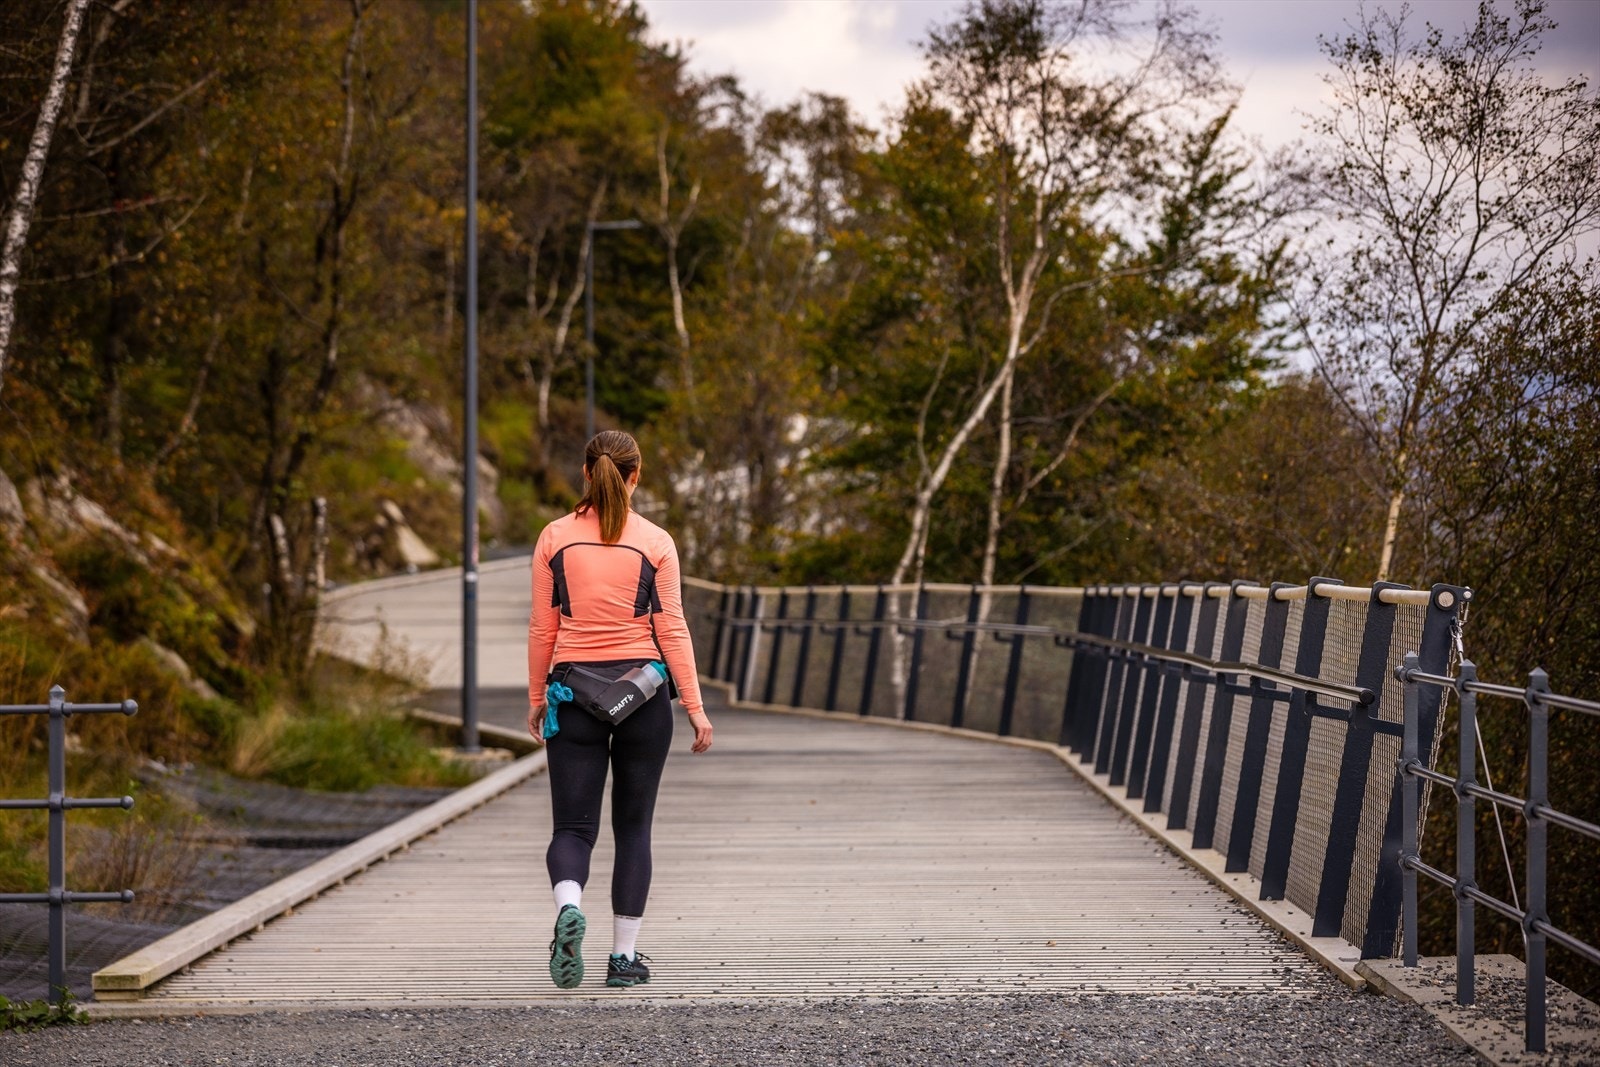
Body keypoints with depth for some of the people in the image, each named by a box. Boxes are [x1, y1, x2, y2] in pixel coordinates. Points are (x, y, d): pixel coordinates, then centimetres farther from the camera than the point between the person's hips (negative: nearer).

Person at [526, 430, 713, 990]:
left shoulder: (555, 538, 1)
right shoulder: (655, 542, -2)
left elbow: (542, 627, 3)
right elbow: (671, 629, -4)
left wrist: (536, 698, 13)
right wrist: (695, 707, -1)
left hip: (573, 689, 1)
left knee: (574, 826, 3)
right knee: (633, 827, 9)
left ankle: (569, 906, -27)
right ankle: (625, 955, 7)